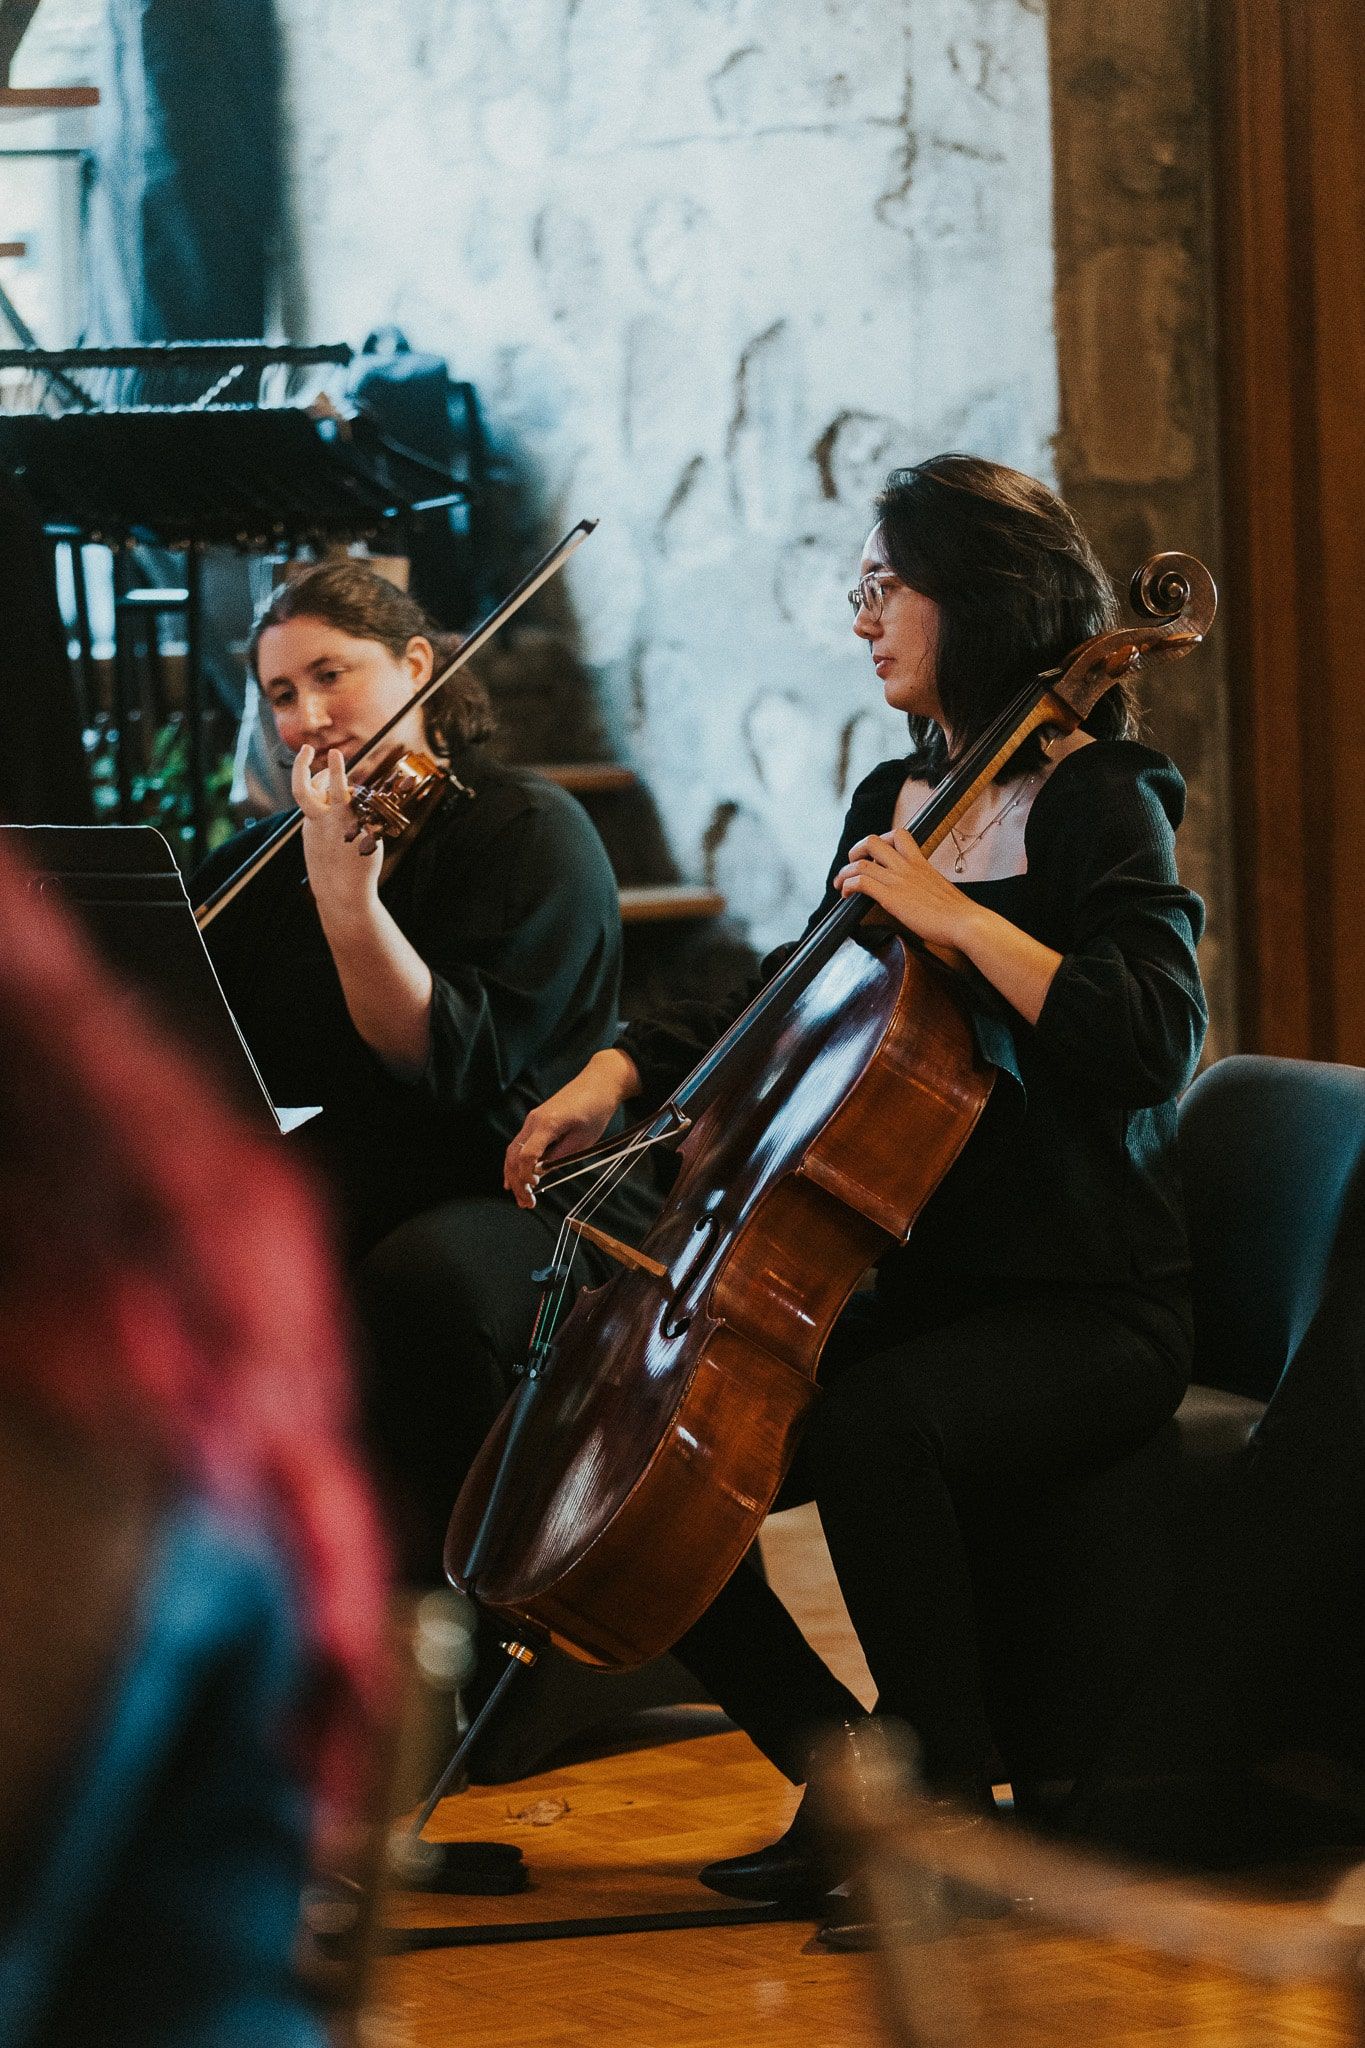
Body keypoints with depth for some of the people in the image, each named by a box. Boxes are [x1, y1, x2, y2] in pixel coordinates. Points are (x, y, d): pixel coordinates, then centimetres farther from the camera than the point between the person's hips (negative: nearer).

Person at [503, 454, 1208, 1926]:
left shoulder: (1097, 800, -9)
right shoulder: (896, 799, 14)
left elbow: (1150, 1042, -23)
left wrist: (955, 917, -24)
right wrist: (630, 1067, 10)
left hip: (1086, 1310, -8)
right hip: (920, 1288, 8)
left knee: (864, 1425, -37)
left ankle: (956, 1812, -22)